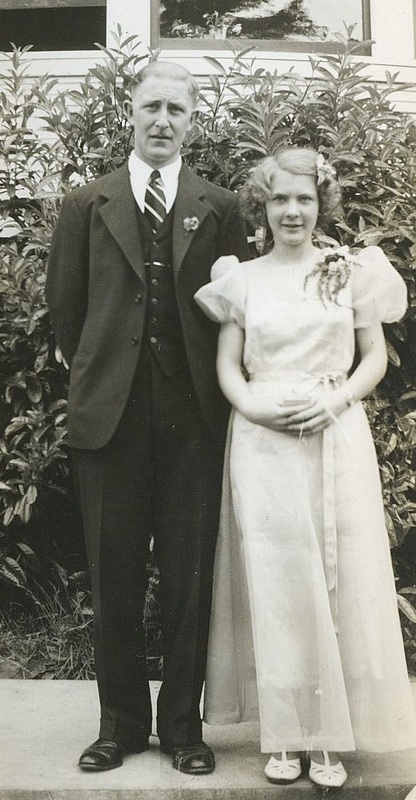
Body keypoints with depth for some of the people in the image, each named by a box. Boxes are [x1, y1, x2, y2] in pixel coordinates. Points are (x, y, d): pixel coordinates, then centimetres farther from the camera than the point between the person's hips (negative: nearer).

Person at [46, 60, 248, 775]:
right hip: (110, 416, 0)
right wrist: (93, 376, 9)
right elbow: (64, 306, 10)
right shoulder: (85, 205, 7)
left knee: (189, 579, 6)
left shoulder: (220, 208, 7)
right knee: (114, 583, 8)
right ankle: (121, 723, 24)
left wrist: (211, 386, 5)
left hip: (193, 418, 0)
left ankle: (182, 725, 22)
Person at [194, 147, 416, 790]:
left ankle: (331, 737, 14)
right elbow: (227, 364, 7)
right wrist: (252, 405, -12)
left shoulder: (351, 271, 6)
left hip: (337, 441, 0)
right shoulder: (242, 278, 8)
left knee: (338, 582, 1)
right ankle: (285, 734, 14)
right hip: (262, 444, 0)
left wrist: (334, 400, -10)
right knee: (274, 584, 2)